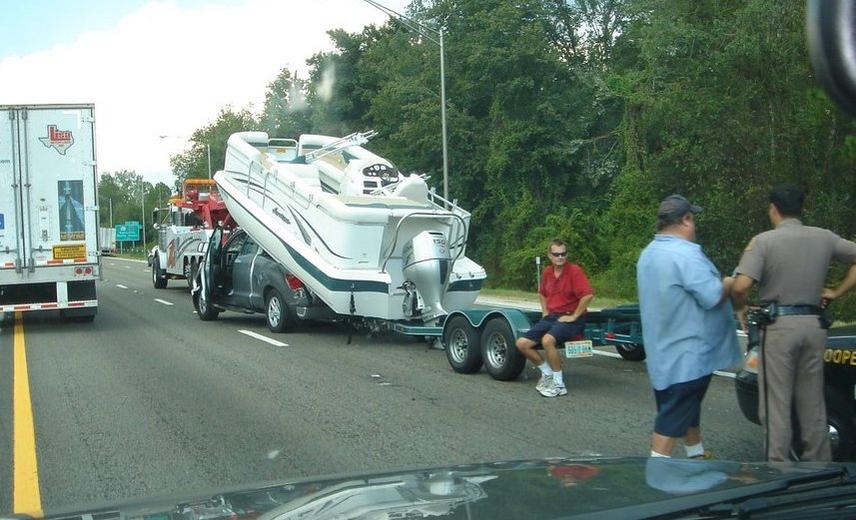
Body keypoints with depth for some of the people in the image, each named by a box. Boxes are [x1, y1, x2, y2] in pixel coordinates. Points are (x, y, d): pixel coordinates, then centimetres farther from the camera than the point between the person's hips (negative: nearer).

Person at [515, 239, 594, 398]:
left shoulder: (574, 270, -11)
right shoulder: (548, 272, 10)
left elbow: (588, 295, -23)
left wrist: (574, 317, -18)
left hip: (570, 318, -7)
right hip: (551, 317, 7)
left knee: (547, 340, -35)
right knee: (522, 343, -5)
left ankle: (559, 384, -18)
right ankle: (547, 373, 14)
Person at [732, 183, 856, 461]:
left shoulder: (763, 241, -8)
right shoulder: (824, 238, 7)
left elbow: (741, 285, -18)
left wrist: (740, 308, 1)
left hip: (779, 325, -4)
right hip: (813, 324, 5)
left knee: (776, 403, 1)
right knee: (813, 403, 14)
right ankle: (817, 465, 23)